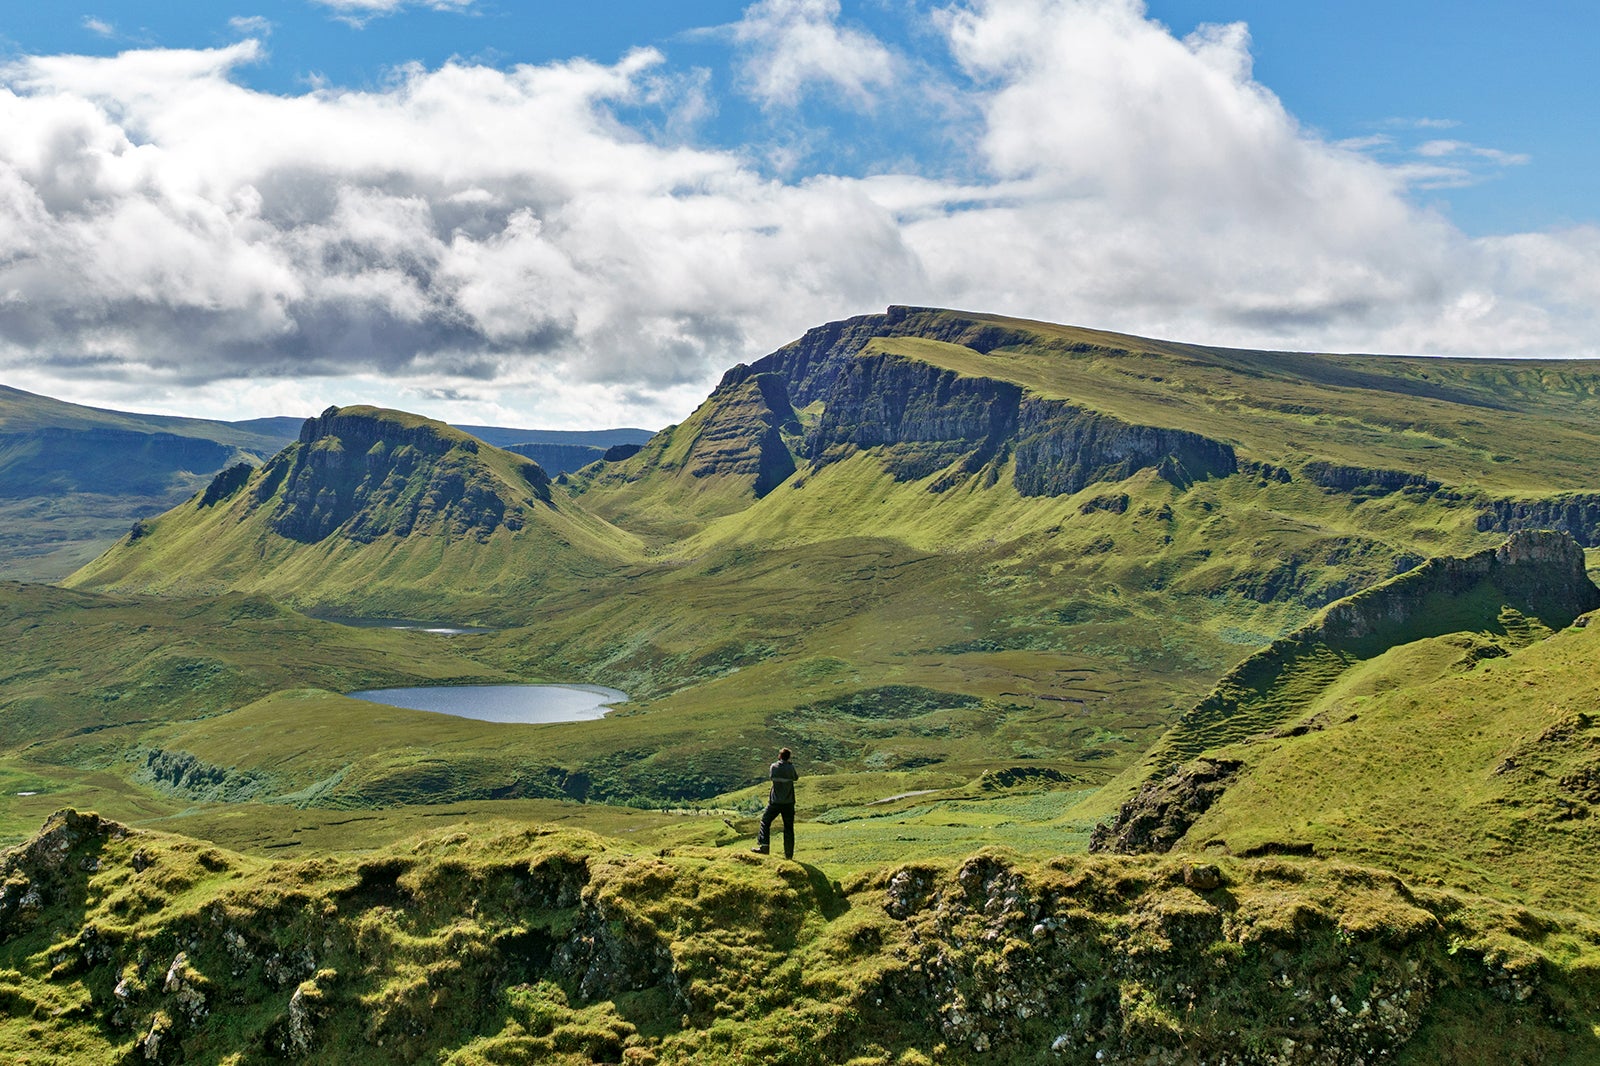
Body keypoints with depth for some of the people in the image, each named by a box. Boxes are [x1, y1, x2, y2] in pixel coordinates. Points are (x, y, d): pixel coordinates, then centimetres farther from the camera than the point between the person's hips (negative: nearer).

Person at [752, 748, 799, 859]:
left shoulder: (774, 767, -4)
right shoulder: (791, 767, -6)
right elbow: (796, 778, 9)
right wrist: (797, 774, 27)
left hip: (775, 801, 0)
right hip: (788, 802, 0)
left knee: (765, 822, 12)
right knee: (788, 827, 7)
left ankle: (763, 846, 1)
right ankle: (789, 853, 7)